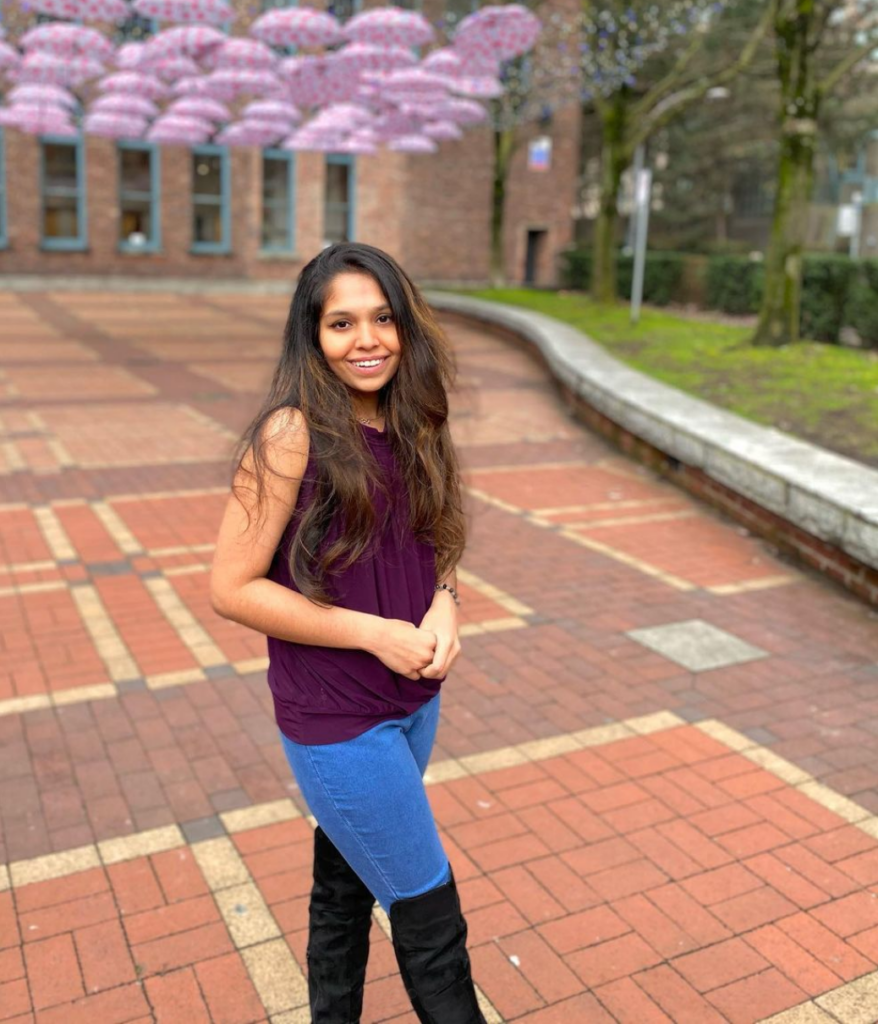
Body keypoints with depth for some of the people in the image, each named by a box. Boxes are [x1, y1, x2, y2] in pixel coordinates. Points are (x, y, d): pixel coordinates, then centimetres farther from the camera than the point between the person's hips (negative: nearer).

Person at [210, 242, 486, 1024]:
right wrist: (374, 632, -19)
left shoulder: (409, 424, 1)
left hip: (415, 701, 6)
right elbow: (231, 587, -17)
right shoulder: (293, 433, -19)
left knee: (345, 884, 23)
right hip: (336, 718, -6)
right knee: (430, 916, 6)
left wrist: (443, 606, -10)